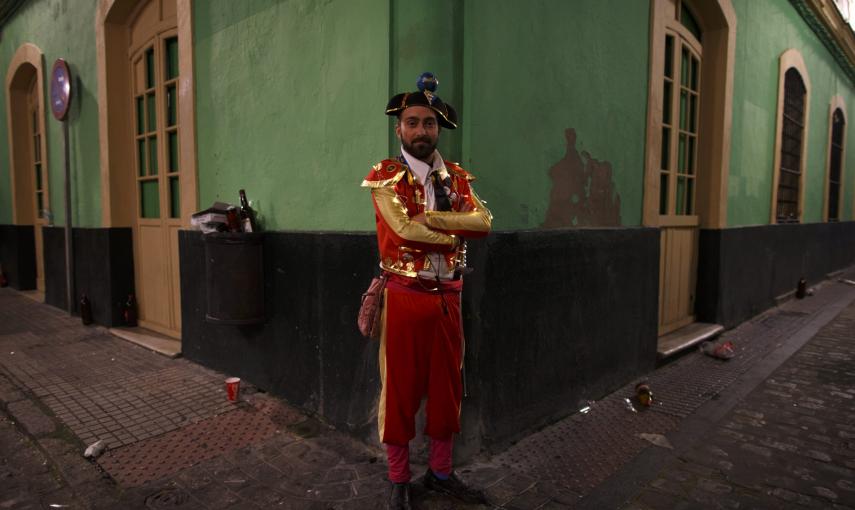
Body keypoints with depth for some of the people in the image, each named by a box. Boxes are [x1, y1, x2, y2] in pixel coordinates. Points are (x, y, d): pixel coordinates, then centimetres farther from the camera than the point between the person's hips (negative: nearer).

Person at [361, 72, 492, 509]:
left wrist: (429, 217, -18)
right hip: (404, 297, -4)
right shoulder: (384, 175, -4)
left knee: (447, 387, 13)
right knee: (400, 388, 6)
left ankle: (440, 472, 31)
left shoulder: (457, 176, 9)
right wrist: (457, 231, -9)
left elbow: (483, 221, -8)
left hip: (448, 298, 5)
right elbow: (404, 228, -19)